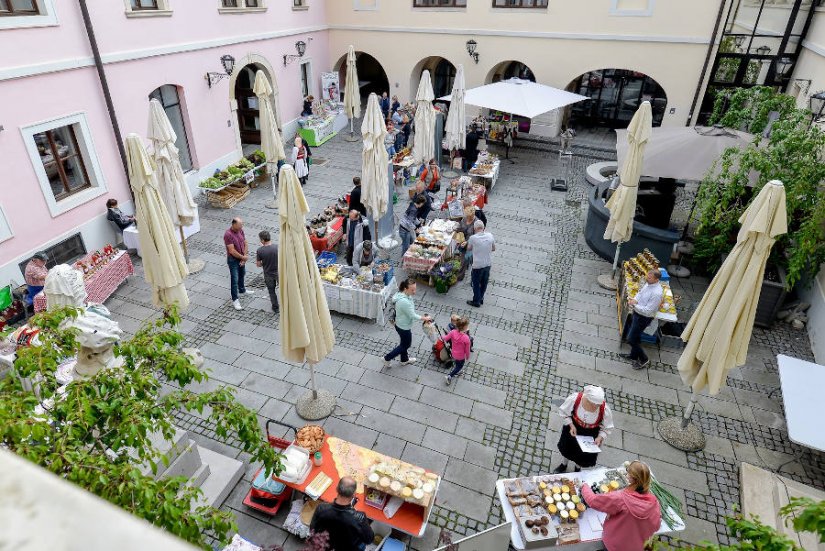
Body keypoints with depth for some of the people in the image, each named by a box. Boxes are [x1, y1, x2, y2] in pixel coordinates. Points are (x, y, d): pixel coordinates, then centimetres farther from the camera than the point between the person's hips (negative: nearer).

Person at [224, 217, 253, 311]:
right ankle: (235, 300, 8)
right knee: (235, 279, -1)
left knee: (242, 275, 26)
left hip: (241, 258, 7)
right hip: (233, 260, -7)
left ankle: (242, 290, 49)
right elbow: (232, 251, -28)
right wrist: (243, 257, -17)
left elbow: (245, 244, 0)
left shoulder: (240, 230, -6)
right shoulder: (228, 234, -28)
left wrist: (244, 256, -10)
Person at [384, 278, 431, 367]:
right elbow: (413, 316, -28)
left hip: (402, 324, 9)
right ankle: (387, 358, 29)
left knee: (404, 343, 29)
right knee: (406, 345, 16)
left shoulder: (402, 294, -9)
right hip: (404, 327, -9)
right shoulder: (404, 301, -39)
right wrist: (425, 318, -14)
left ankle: (404, 360, 52)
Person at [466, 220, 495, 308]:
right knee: (484, 282, 21)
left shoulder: (473, 238, -20)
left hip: (478, 265, -5)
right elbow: (493, 248, 6)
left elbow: (468, 249, -3)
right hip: (488, 263, 5)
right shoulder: (490, 236, -8)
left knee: (476, 283, 14)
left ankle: (476, 301, 25)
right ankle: (481, 298, 38)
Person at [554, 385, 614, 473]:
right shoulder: (574, 399, -36)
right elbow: (563, 412, -15)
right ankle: (564, 464, 61)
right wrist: (571, 425, -24)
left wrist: (600, 437, -27)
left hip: (591, 434, 0)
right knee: (567, 447, 27)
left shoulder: (605, 409, -34)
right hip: (573, 427, 0)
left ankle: (578, 468, 59)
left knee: (585, 456, 21)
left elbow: (607, 428, -13)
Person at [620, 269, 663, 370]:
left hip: (644, 318, -9)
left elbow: (647, 311, -30)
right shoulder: (648, 283, -6)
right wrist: (635, 299, -7)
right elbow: (640, 293, 12)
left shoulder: (657, 293, -32)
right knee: (636, 336, 24)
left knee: (631, 339, 1)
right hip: (637, 313, 9)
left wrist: (634, 305, -24)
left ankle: (644, 360, 21)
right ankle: (633, 356, 45)